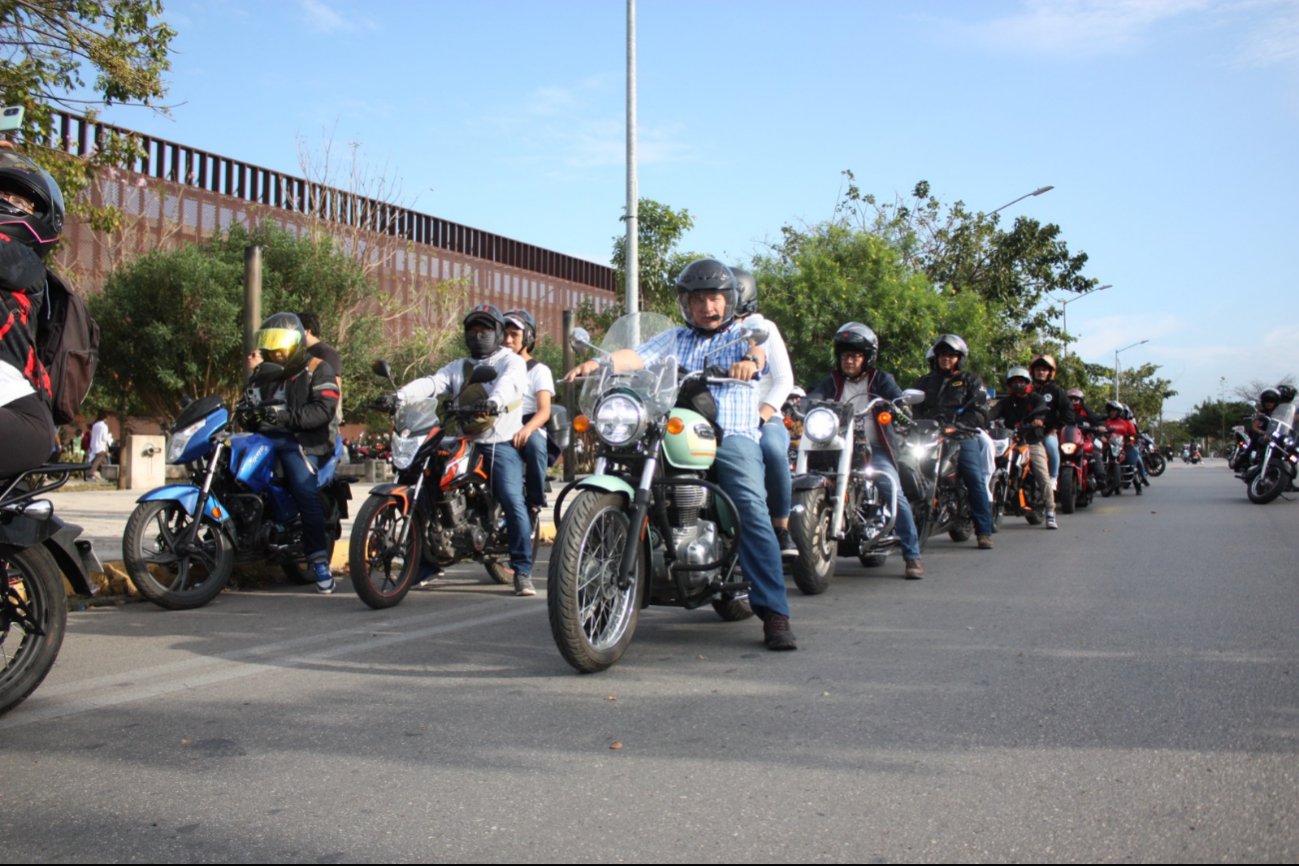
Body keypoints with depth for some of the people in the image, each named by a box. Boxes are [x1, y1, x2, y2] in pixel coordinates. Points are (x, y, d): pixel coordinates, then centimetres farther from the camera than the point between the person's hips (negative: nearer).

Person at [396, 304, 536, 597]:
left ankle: (523, 572, -15)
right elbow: (433, 382, 4)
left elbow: (509, 381, -17)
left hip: (501, 444, -5)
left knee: (512, 502, -19)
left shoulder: (511, 361, 7)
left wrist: (495, 400, -41)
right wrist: (401, 394, -16)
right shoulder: (459, 367, 22)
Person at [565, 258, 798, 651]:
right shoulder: (675, 338, 27)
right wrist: (599, 362, -12)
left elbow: (760, 350, -6)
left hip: (733, 435, -3)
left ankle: (775, 614, -25)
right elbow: (638, 356, 9)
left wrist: (750, 360, -32)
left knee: (753, 510, -23)